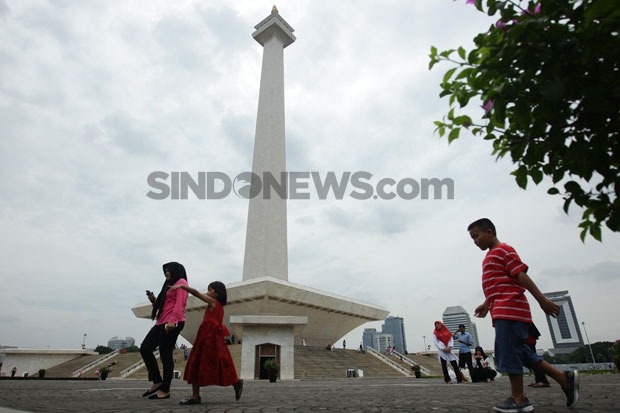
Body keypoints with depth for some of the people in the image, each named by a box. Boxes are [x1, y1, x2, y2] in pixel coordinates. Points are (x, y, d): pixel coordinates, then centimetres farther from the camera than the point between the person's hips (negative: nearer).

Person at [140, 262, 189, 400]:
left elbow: (179, 303, -14)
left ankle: (165, 390, 3)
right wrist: (153, 300, 9)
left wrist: (172, 320, -25)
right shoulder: (169, 285, 27)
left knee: (165, 355, -6)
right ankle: (157, 381, 12)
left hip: (173, 323, -9)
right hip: (161, 322, 9)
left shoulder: (181, 282, -1)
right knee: (145, 348, 3)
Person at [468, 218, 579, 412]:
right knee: (520, 352, 13)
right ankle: (564, 377, 19)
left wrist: (542, 300, -16)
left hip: (509, 310, -10)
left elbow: (521, 275, -13)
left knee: (509, 353, -5)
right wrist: (486, 305, 21)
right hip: (503, 312, 10)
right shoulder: (491, 256, 23)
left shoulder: (503, 250, -6)